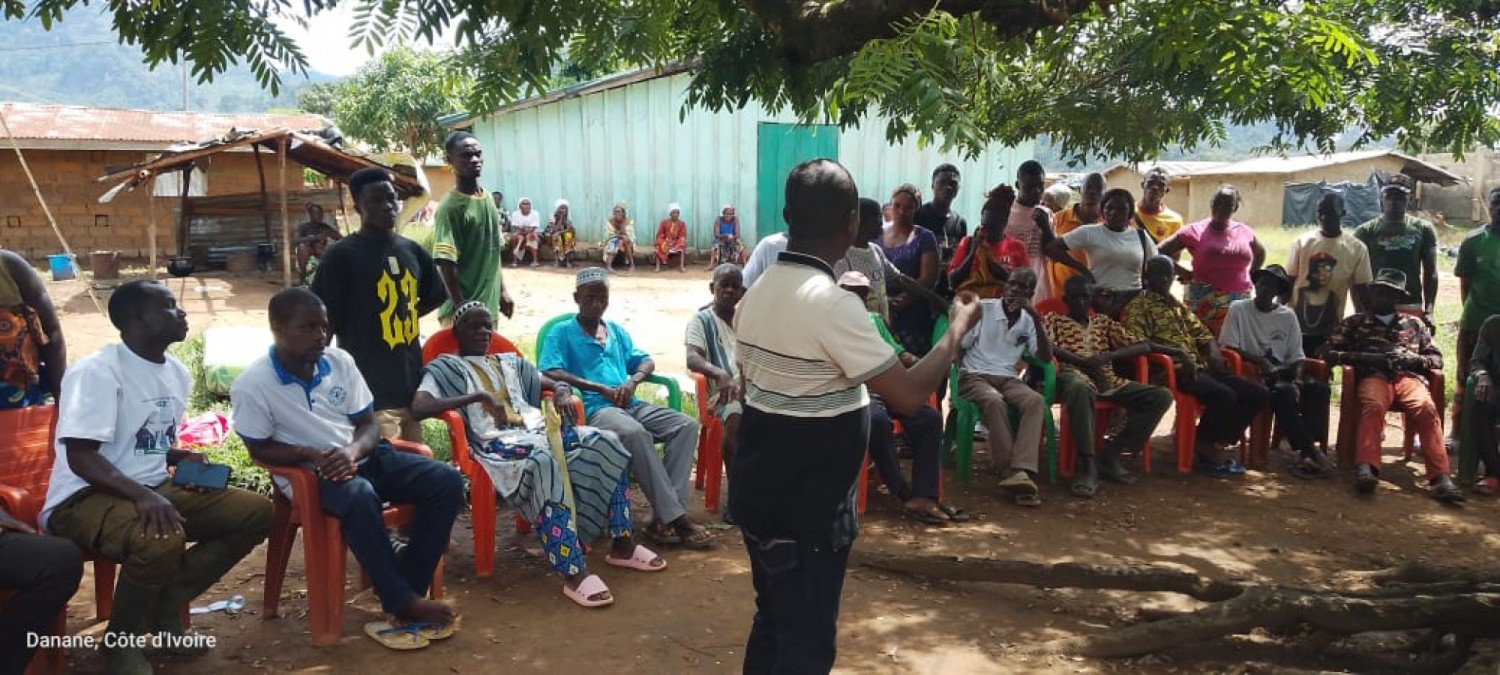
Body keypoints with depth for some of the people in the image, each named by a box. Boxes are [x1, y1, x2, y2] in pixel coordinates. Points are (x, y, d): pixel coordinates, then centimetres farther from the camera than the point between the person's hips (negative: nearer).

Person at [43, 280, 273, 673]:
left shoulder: (176, 373, 11)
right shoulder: (97, 372, -15)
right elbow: (81, 458, -21)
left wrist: (185, 458, 1)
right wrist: (142, 494, -34)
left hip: (155, 489, 8)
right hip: (86, 497, -8)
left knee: (256, 512, -7)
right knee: (163, 540, -39)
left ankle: (166, 607, 0)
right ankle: (121, 643, -10)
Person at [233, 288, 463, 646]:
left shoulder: (340, 361, 2)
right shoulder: (252, 385, -11)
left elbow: (368, 423, 6)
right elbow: (260, 450, -6)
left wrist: (353, 450, -17)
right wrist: (313, 454, -22)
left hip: (361, 456, 6)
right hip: (307, 472, -6)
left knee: (447, 481, -14)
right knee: (360, 496, -41)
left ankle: (407, 590, -13)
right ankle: (402, 602, -26)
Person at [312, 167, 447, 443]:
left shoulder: (413, 251, 9)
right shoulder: (342, 255, -8)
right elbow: (325, 322, -7)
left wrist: (401, 316, 10)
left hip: (412, 385, 6)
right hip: (370, 392, -6)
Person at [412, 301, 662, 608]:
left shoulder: (510, 362, 31)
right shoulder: (446, 368, 12)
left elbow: (552, 382, 30)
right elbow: (418, 407, -7)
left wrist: (563, 391, 3)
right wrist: (477, 396, -14)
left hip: (538, 431, 7)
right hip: (498, 443, -6)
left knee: (605, 442, -18)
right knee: (543, 462, -41)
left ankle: (622, 544, -8)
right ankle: (574, 571, -43)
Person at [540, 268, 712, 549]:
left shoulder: (617, 331, 27)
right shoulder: (562, 333, 9)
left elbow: (646, 362, 23)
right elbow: (551, 373, -7)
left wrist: (632, 381, -2)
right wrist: (602, 389, -12)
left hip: (630, 405, 6)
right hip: (594, 408, -6)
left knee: (687, 425, -18)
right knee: (636, 433, -38)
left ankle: (664, 516, -25)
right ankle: (675, 517, -33)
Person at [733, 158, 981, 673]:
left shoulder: (758, 291, 3)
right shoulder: (831, 303, -23)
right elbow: (909, 396, -22)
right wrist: (958, 327, -8)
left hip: (760, 491, 8)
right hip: (807, 507, -8)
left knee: (773, 625, 20)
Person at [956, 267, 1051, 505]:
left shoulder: (1027, 321, 14)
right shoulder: (981, 308, 4)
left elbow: (1046, 357, 2)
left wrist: (1037, 320, -7)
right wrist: (958, 378, -15)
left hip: (1008, 378, 3)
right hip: (975, 376, -3)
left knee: (1036, 401, -31)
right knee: (994, 400, -38)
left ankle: (1020, 471, -44)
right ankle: (1011, 470, -35)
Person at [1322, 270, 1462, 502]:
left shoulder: (1415, 324, 29)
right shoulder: (1355, 322, 23)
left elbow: (1437, 358, 25)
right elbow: (1329, 352, 11)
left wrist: (1413, 359, 1)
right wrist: (1366, 357, -5)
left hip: (1408, 376, 2)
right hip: (1374, 376, -2)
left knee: (1427, 408, -33)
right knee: (1373, 405, -39)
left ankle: (1440, 476, -43)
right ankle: (1366, 468, -52)